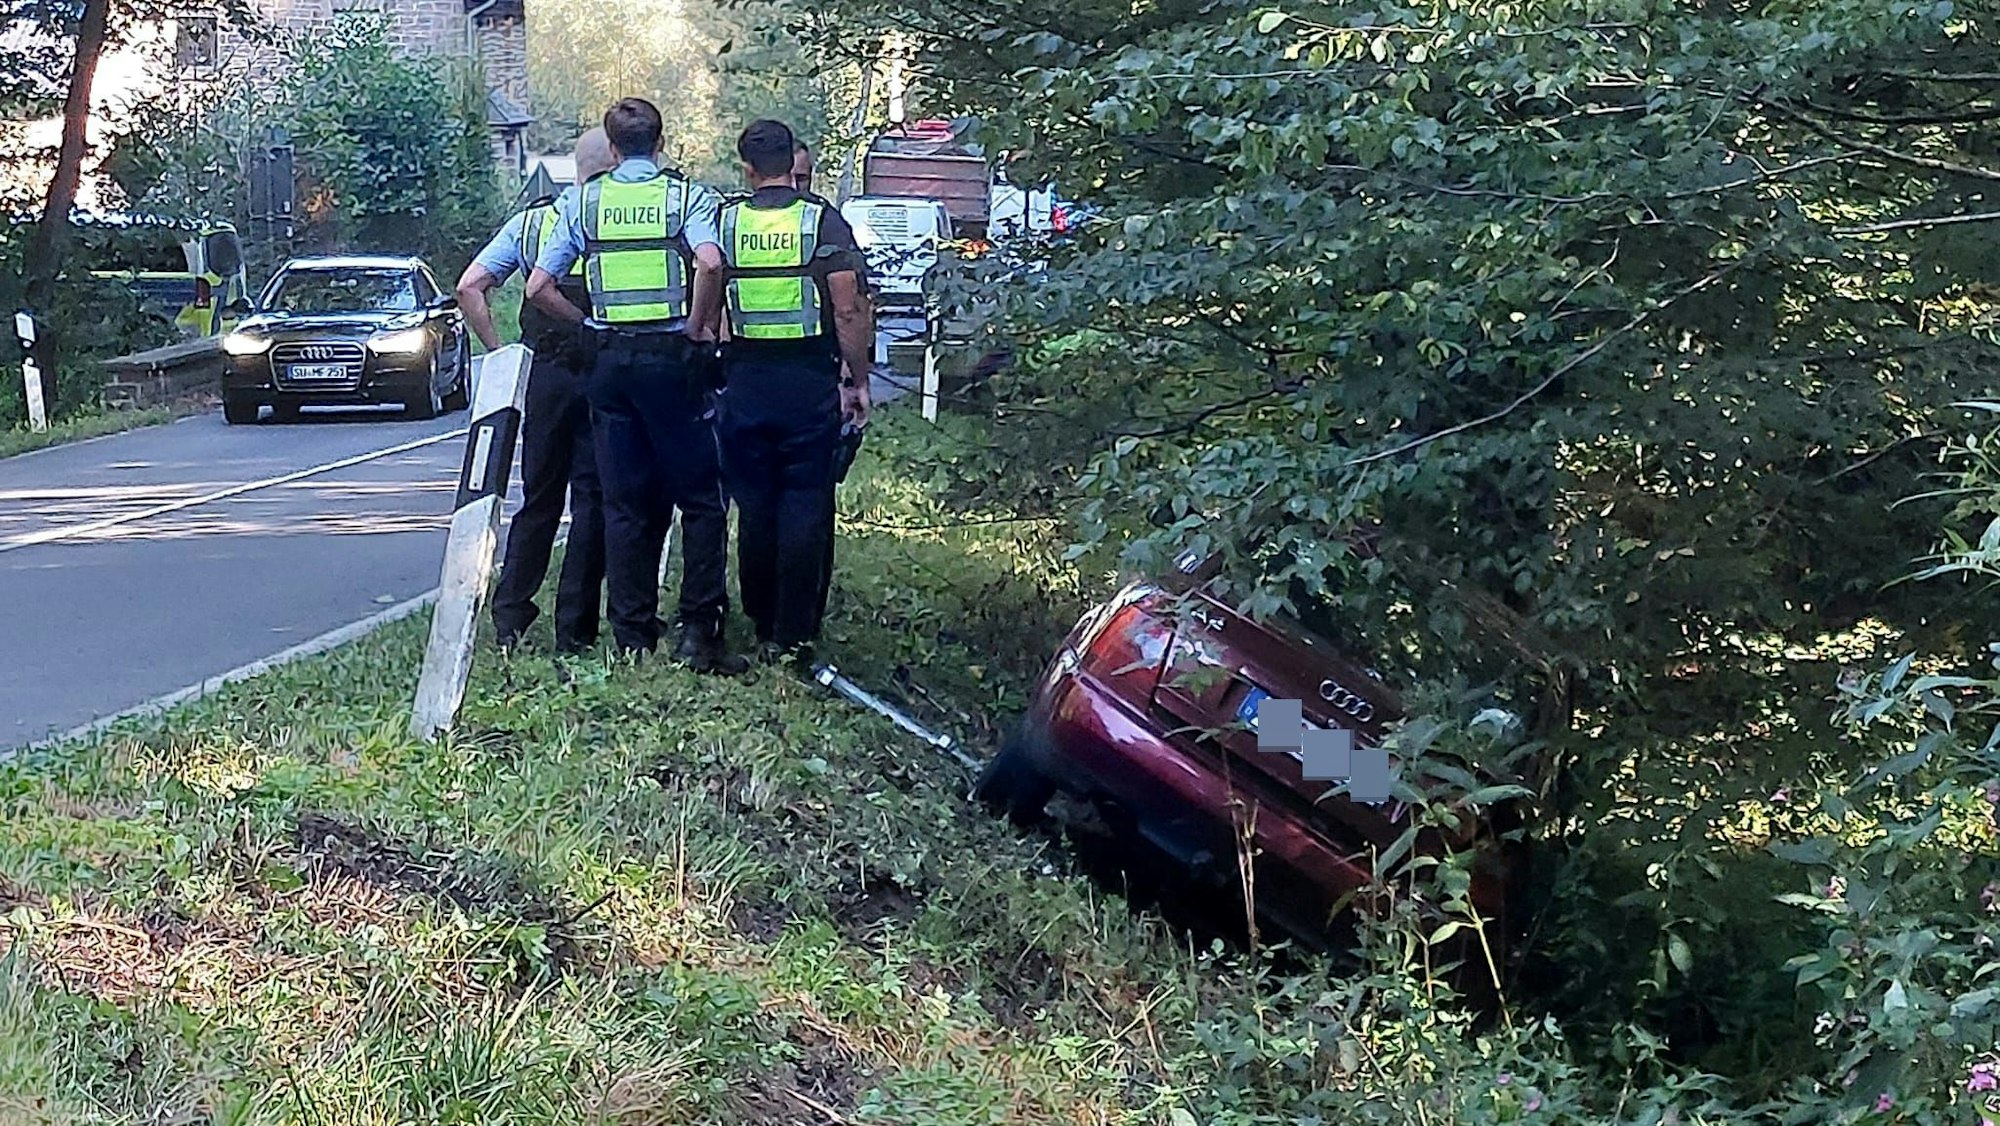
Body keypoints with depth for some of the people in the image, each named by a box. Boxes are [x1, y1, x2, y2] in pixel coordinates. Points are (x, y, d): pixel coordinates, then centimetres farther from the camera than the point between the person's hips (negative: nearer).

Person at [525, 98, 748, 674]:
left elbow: (539, 287, 1)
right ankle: (699, 630, -3)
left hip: (609, 360, 3)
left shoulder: (582, 202, 7)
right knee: (700, 497, 4)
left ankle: (634, 638, 10)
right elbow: (709, 262, -21)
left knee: (625, 503, 8)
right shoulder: (687, 194, 0)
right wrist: (698, 326, -9)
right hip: (672, 355, -3)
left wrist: (588, 324, 12)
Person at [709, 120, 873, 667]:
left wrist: (711, 369, 16)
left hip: (745, 380, 3)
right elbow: (848, 310, -8)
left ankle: (763, 628, 19)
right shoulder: (824, 222, -4)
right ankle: (793, 635, 0)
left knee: (754, 504, 11)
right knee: (805, 504, 1)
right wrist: (857, 380, 0)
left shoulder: (725, 222, 3)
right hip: (810, 380, -2)